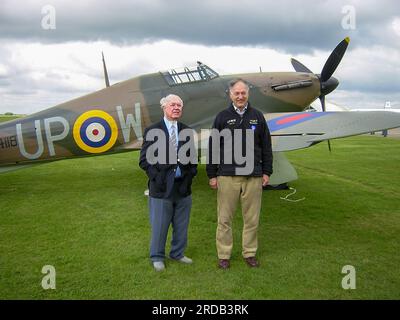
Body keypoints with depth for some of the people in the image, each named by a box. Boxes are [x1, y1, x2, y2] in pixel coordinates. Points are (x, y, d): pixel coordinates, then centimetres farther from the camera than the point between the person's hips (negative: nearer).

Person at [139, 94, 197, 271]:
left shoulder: (187, 131, 8)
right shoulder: (152, 131, -3)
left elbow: (193, 157, 13)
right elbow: (145, 160, -5)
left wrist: (190, 174, -1)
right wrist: (157, 176, -13)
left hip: (183, 187, 4)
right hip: (161, 188, -3)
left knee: (181, 225, 15)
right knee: (159, 226, 8)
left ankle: (178, 253, 34)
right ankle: (157, 257, 27)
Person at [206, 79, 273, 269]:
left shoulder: (257, 116, 9)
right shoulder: (222, 117, 5)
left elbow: (266, 146, 11)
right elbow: (212, 148, 4)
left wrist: (266, 172, 6)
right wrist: (211, 174, 1)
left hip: (253, 176, 1)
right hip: (227, 175, -1)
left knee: (252, 218, 8)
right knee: (225, 218, 5)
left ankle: (250, 253, 25)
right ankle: (224, 255, 19)